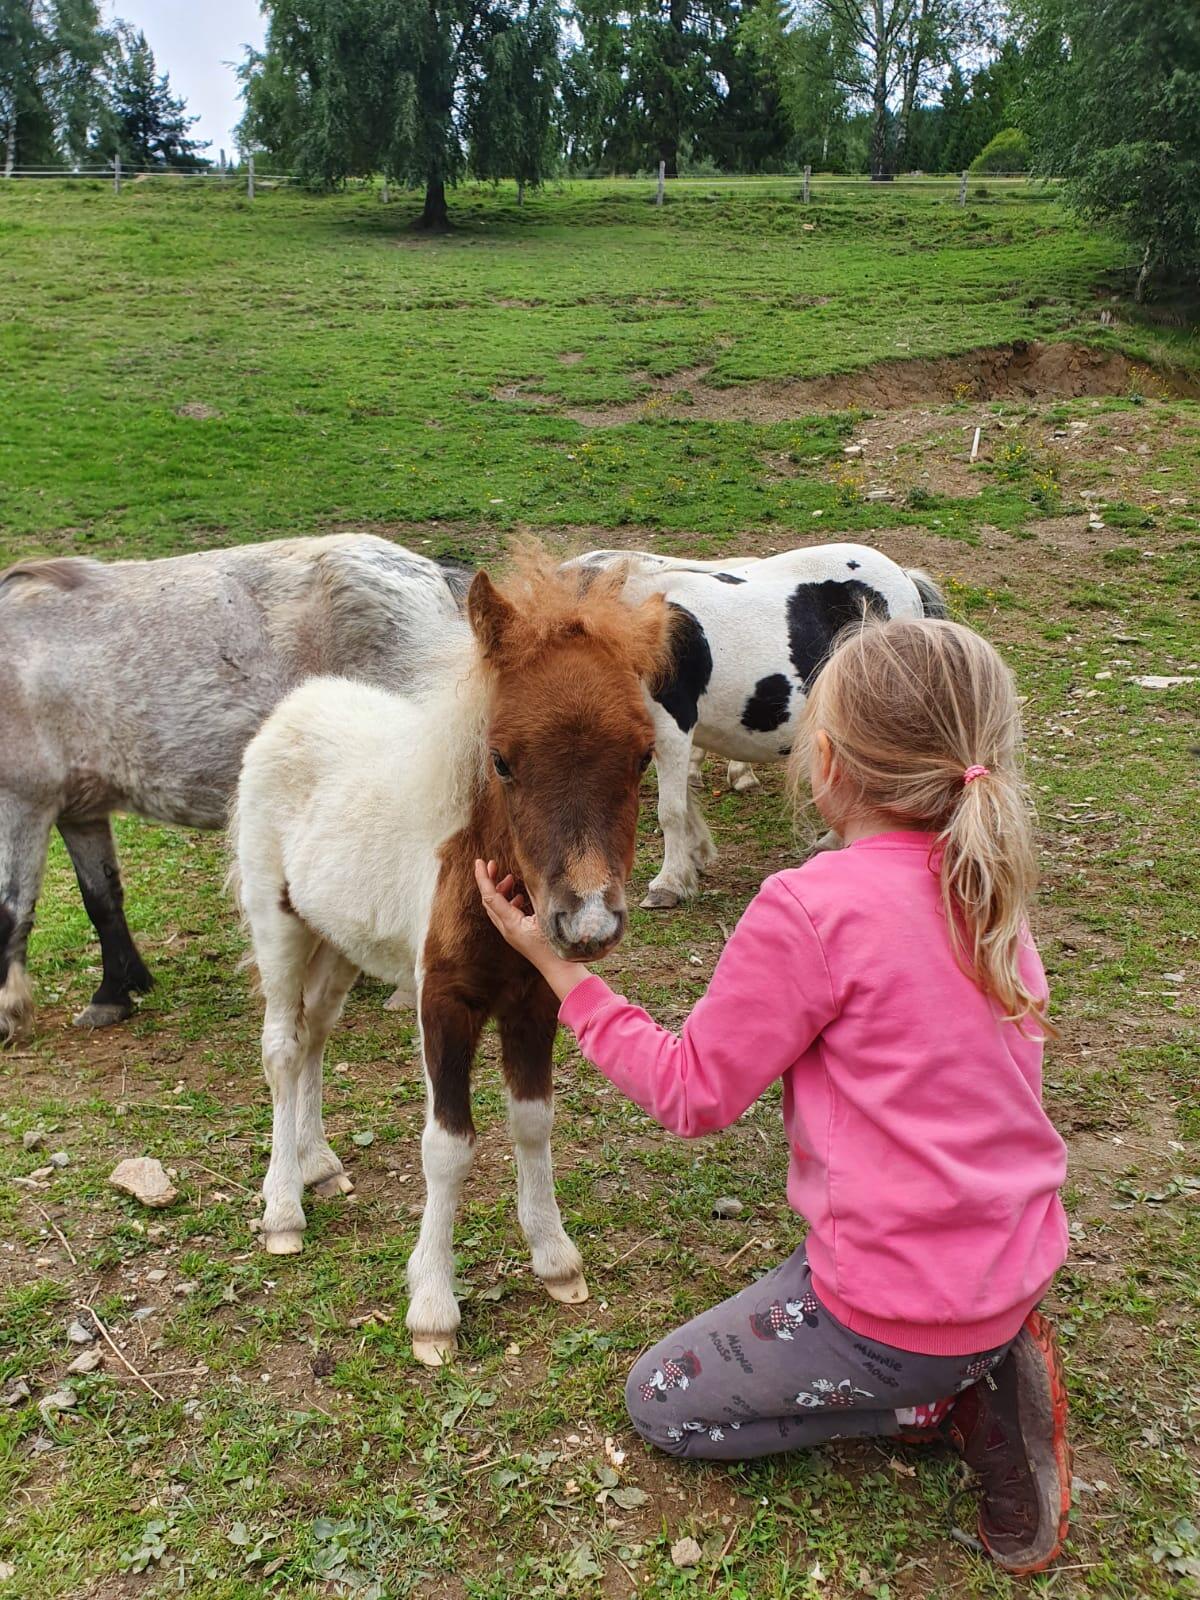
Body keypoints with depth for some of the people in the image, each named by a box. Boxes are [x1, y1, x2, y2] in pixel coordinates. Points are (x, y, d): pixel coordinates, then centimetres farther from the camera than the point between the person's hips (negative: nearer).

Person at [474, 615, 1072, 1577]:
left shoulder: (810, 909, -24)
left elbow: (692, 1094, -13)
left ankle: (949, 1397, 3)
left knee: (660, 1401, 15)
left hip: (904, 1301, -8)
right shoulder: (989, 892, -2)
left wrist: (554, 964, -8)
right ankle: (985, 1368, 12)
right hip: (1022, 1265, 8)